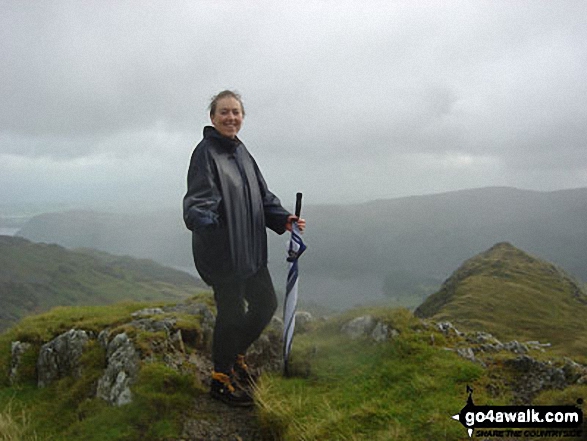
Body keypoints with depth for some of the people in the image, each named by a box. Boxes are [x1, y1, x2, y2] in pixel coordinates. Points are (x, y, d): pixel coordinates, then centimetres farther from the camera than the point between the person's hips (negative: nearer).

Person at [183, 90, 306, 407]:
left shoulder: (241, 152, 12)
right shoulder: (205, 153, -13)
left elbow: (262, 195, 19)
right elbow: (198, 200, -25)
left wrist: (282, 219, 7)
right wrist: (203, 220, -46)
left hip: (251, 249, 9)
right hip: (220, 250, -9)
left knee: (266, 304, 17)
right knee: (231, 312, 0)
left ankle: (235, 355, 40)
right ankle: (221, 379, 22)